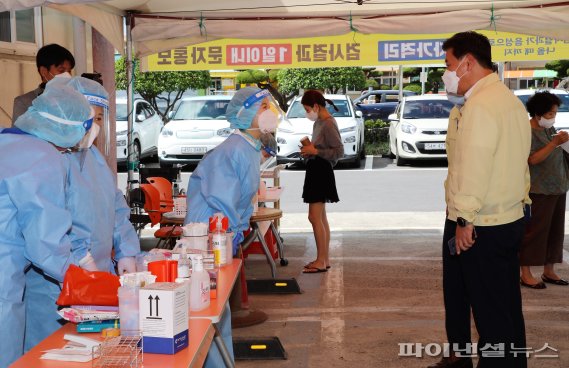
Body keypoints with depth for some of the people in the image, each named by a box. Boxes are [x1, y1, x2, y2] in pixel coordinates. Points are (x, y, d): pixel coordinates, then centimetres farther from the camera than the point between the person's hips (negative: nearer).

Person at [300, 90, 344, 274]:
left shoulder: (328, 124, -16)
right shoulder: (318, 123, 12)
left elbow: (339, 151, -19)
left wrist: (315, 151, -18)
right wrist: (309, 149, 6)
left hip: (322, 172, -11)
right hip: (315, 171, 11)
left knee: (314, 217, -9)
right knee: (321, 217, 13)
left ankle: (321, 261, -3)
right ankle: (325, 259, 19)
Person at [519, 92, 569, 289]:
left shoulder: (550, 129, 13)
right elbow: (533, 159, -21)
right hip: (538, 191, -9)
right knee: (534, 231, -5)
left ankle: (549, 271, 21)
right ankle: (526, 274, 2)